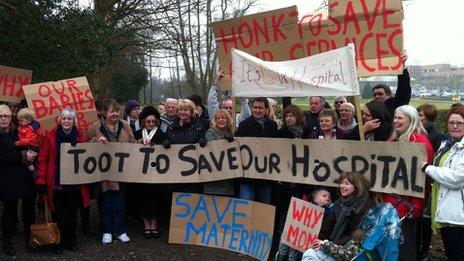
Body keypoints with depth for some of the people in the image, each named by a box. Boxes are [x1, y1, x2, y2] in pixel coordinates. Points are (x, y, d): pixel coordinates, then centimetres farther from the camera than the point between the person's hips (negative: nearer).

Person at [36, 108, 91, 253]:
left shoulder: (80, 138, 4)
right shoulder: (50, 136, -3)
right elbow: (43, 159, -4)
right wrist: (41, 181, -9)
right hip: (56, 183, -2)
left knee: (72, 214, 12)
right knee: (58, 214, 6)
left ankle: (71, 241, 26)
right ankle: (58, 243, 20)